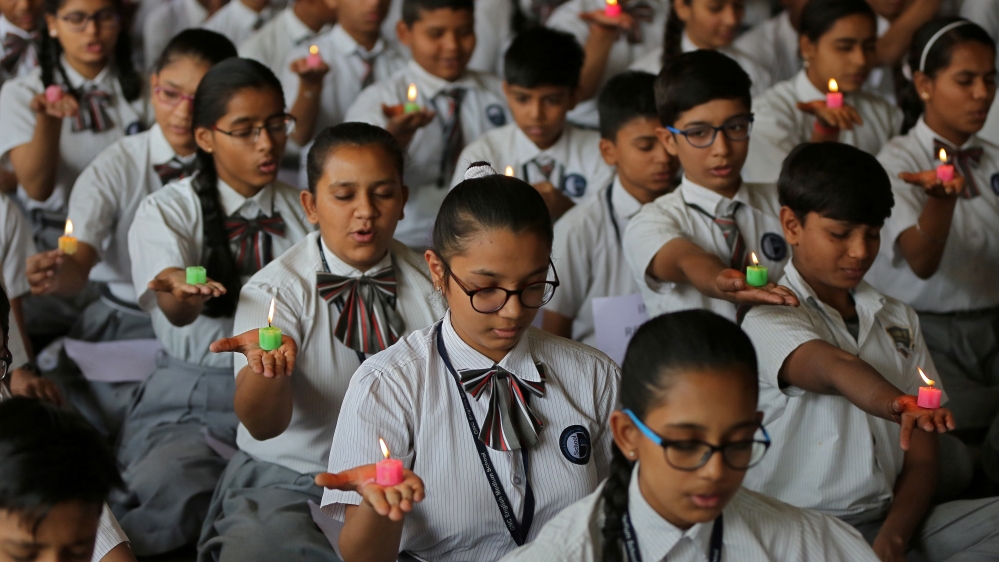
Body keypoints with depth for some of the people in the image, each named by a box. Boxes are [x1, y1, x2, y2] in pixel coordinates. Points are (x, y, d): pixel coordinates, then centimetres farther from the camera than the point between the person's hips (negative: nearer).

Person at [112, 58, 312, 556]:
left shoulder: (305, 210, 15)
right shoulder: (166, 211, 3)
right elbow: (175, 311, -17)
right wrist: (182, 292, -42)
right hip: (192, 401, -4)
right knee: (166, 488, -37)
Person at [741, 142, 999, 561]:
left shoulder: (899, 321, 16)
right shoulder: (769, 322, -4)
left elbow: (921, 456, 11)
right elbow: (834, 368, -28)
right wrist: (900, 405, -49)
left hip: (891, 515, 7)